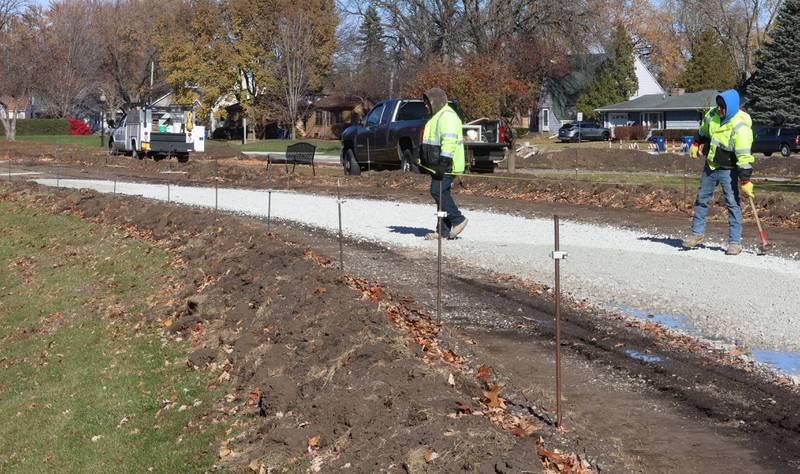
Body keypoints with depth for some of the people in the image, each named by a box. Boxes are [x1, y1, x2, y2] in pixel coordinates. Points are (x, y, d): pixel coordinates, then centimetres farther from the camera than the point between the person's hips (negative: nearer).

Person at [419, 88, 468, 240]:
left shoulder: (447, 116, -14)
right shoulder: (436, 116, 21)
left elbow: (449, 141, -24)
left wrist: (444, 163, -29)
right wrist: (424, 159, 25)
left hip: (447, 165, -11)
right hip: (438, 165, 11)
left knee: (437, 191, -14)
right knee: (441, 194, 8)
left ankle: (458, 220, -3)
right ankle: (443, 231, 10)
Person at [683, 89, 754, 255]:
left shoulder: (740, 127, -26)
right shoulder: (713, 114, -6)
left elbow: (744, 157, -26)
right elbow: (703, 130, 18)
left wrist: (745, 181, -26)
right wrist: (696, 144, 23)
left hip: (728, 170, -7)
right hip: (710, 166, 7)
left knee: (733, 204, -7)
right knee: (702, 199, 15)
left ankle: (735, 242, -1)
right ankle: (697, 233, 30)